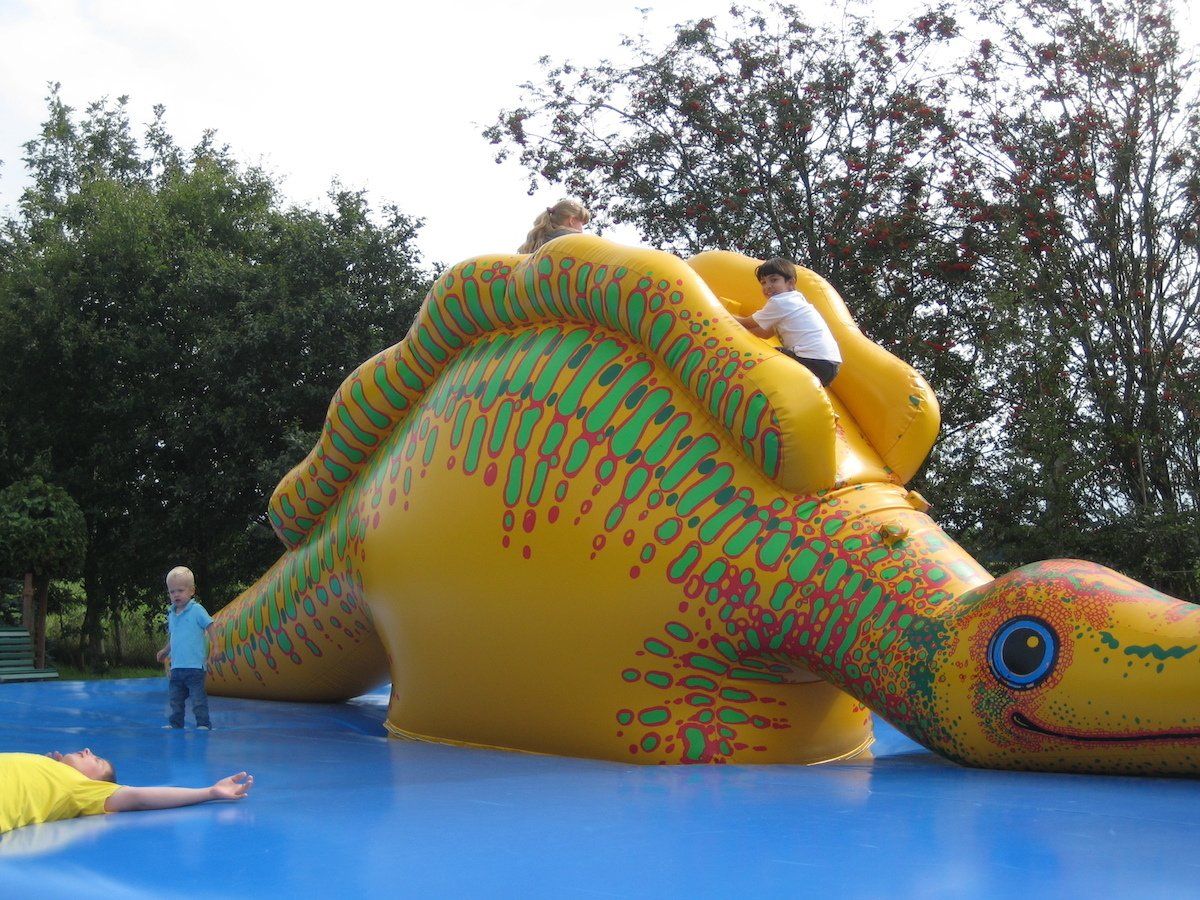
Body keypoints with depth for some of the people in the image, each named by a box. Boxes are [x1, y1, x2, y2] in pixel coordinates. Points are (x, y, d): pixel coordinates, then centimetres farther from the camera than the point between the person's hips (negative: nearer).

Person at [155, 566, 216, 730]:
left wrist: (214, 645, -15)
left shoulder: (197, 610, -8)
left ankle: (203, 723, 2)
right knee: (174, 697, 13)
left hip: (194, 665, -7)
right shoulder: (171, 614, 12)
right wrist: (165, 650, 25)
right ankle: (175, 723, 23)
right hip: (176, 666, 7)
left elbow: (210, 626, -8)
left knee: (198, 697, -4)